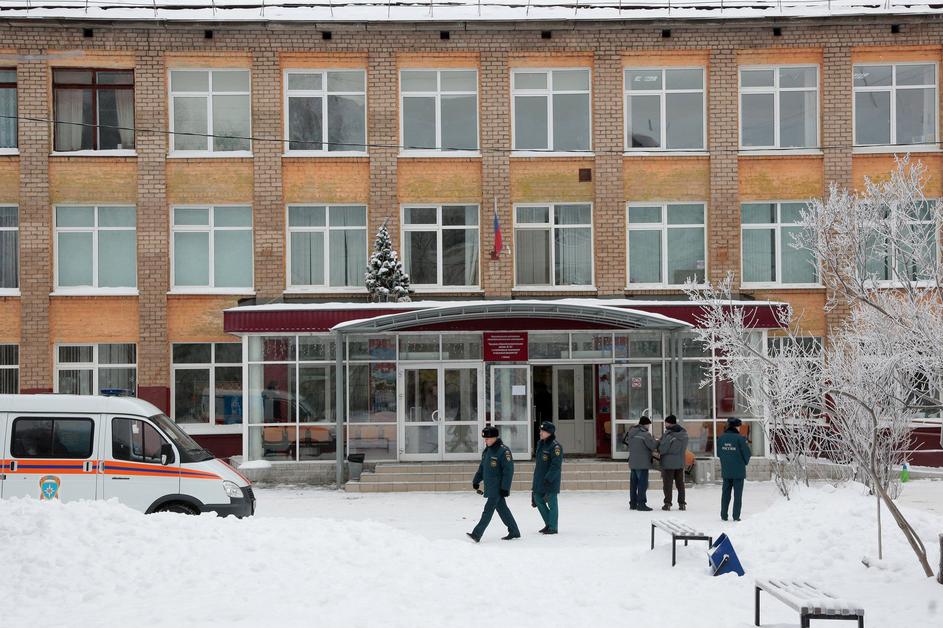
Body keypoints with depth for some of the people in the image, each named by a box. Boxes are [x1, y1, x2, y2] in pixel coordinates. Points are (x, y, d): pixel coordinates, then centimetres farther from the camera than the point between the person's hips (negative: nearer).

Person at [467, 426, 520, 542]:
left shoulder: (503, 450, -14)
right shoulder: (487, 451, 12)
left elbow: (508, 470, -17)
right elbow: (482, 467, 22)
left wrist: (505, 488, -19)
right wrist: (476, 481, 18)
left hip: (498, 488, -8)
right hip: (490, 487, 8)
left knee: (488, 510, -10)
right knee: (502, 509, 13)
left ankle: (476, 534, -13)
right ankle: (514, 532, 22)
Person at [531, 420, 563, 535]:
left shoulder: (555, 446, -17)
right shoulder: (540, 443, 11)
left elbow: (556, 466, -21)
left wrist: (548, 479, -24)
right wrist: (537, 477, 22)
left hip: (551, 480, -9)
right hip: (539, 479, 9)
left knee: (551, 502, -1)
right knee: (537, 499, 13)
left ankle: (553, 527, 8)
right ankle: (548, 524, 25)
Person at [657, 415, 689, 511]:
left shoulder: (668, 435, -20)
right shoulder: (684, 433, 2)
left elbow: (662, 449, -18)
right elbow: (684, 448, 9)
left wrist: (658, 443, 2)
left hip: (668, 463, -6)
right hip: (680, 462, 6)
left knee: (667, 483, 3)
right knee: (680, 483, 13)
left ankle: (668, 503, 4)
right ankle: (682, 503, 15)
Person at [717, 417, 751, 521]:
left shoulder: (721, 438, 1)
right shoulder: (740, 438, -15)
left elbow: (718, 453, 7)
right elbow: (747, 453, -11)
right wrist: (745, 462, 9)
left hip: (725, 471, 4)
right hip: (738, 471, -4)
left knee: (725, 493, 13)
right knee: (737, 494, 3)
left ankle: (723, 515, 14)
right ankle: (736, 516, 3)